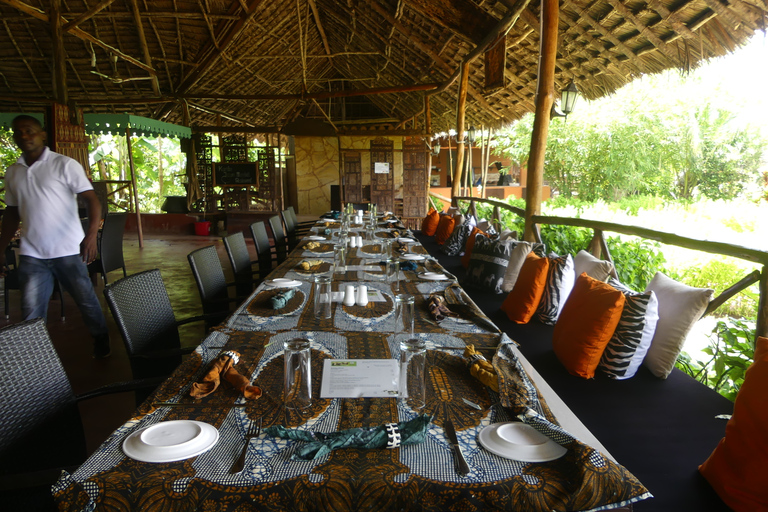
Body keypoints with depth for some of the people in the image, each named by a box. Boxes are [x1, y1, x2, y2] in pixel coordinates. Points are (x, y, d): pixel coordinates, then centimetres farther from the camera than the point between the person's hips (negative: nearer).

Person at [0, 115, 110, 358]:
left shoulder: (65, 165, -5)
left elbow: (92, 200, -12)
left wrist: (91, 235, -26)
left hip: (68, 251, -4)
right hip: (31, 255, 4)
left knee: (86, 300, 6)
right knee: (31, 313, 5)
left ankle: (101, 342, 26)